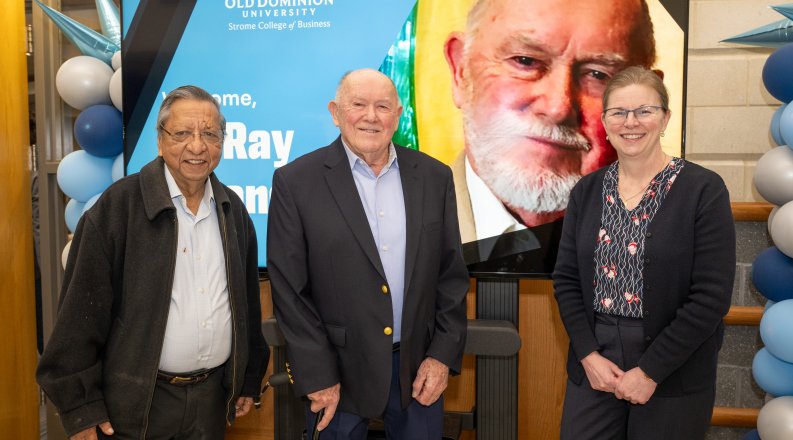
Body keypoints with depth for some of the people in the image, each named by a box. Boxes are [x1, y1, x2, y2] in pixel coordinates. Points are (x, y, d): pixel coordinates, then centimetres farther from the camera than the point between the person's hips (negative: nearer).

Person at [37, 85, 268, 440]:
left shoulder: (234, 210, 3)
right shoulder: (116, 207, -11)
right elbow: (81, 311, -10)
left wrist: (249, 380, 13)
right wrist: (80, 405, -9)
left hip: (213, 394, 4)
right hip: (135, 401, -4)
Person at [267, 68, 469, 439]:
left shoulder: (434, 177, 1)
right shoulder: (295, 182, -8)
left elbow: (452, 273, 4)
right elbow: (289, 289, -8)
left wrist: (444, 353, -1)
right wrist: (317, 376, -9)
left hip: (418, 366, 3)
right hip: (338, 369, -2)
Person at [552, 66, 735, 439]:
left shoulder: (704, 190, -9)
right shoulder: (587, 191, 3)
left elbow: (711, 296, -12)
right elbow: (566, 279, 3)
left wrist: (650, 371, -12)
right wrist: (589, 355, -8)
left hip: (673, 377, -3)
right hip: (592, 369, 3)